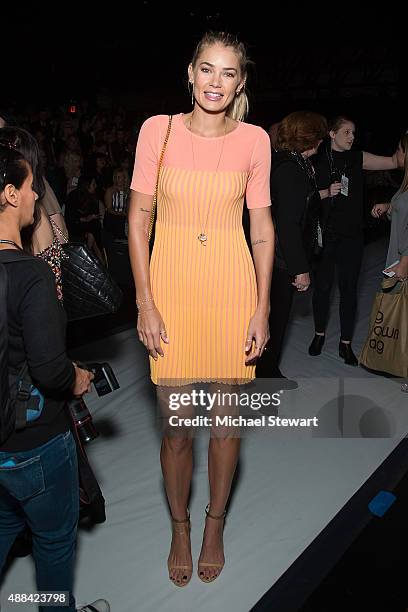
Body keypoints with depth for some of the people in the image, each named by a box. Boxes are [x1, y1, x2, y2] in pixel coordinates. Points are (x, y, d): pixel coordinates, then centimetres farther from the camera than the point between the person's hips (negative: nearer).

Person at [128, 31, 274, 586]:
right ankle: (180, 528, 35)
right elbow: (138, 221, -1)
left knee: (226, 421, 11)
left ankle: (215, 524, 37)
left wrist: (262, 310, -1)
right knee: (176, 428, 8)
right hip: (171, 286, 0)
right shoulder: (158, 129, 0)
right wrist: (146, 304, -6)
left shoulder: (254, 140, 2)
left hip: (233, 289, 1)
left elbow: (262, 228, 4)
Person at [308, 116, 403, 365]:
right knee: (322, 286, 8)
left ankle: (346, 343, 17)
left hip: (351, 236, 2)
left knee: (349, 289, 5)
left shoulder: (358, 159, 6)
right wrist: (326, 193, -15)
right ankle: (319, 334, 28)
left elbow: (394, 161, 2)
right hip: (324, 235, -2)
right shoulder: (318, 161, 0)